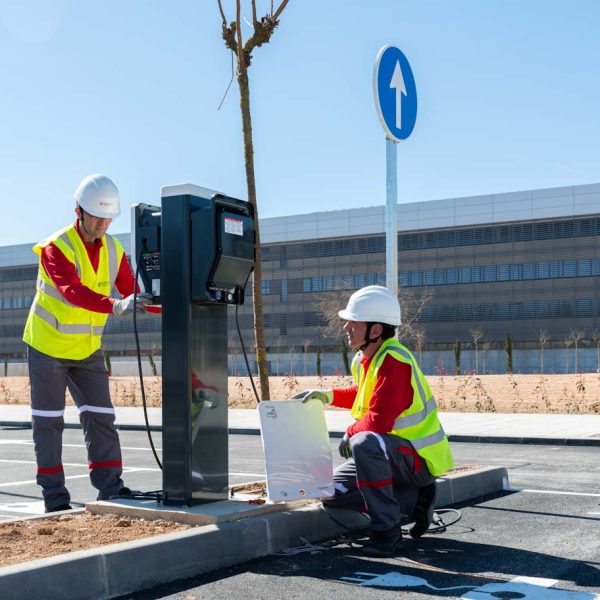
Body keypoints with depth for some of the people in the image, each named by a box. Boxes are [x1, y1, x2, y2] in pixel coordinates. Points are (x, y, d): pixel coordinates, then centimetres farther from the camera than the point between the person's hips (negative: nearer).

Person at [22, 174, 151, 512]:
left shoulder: (113, 250, 0)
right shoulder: (55, 248, -20)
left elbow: (131, 291, -4)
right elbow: (74, 291, -36)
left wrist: (154, 302, -25)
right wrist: (117, 306, -49)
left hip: (87, 348, 5)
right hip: (48, 345, -5)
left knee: (101, 416, 3)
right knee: (49, 421, 2)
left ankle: (111, 488, 8)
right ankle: (54, 497, 10)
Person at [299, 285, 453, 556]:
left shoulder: (394, 360, -25)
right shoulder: (362, 359, 4)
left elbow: (379, 421, -30)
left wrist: (351, 434, -11)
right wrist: (328, 396, 10)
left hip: (419, 458, -10)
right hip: (390, 452, 10)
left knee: (364, 443, -38)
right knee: (332, 492, 6)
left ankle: (387, 529, -22)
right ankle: (415, 500, 9)